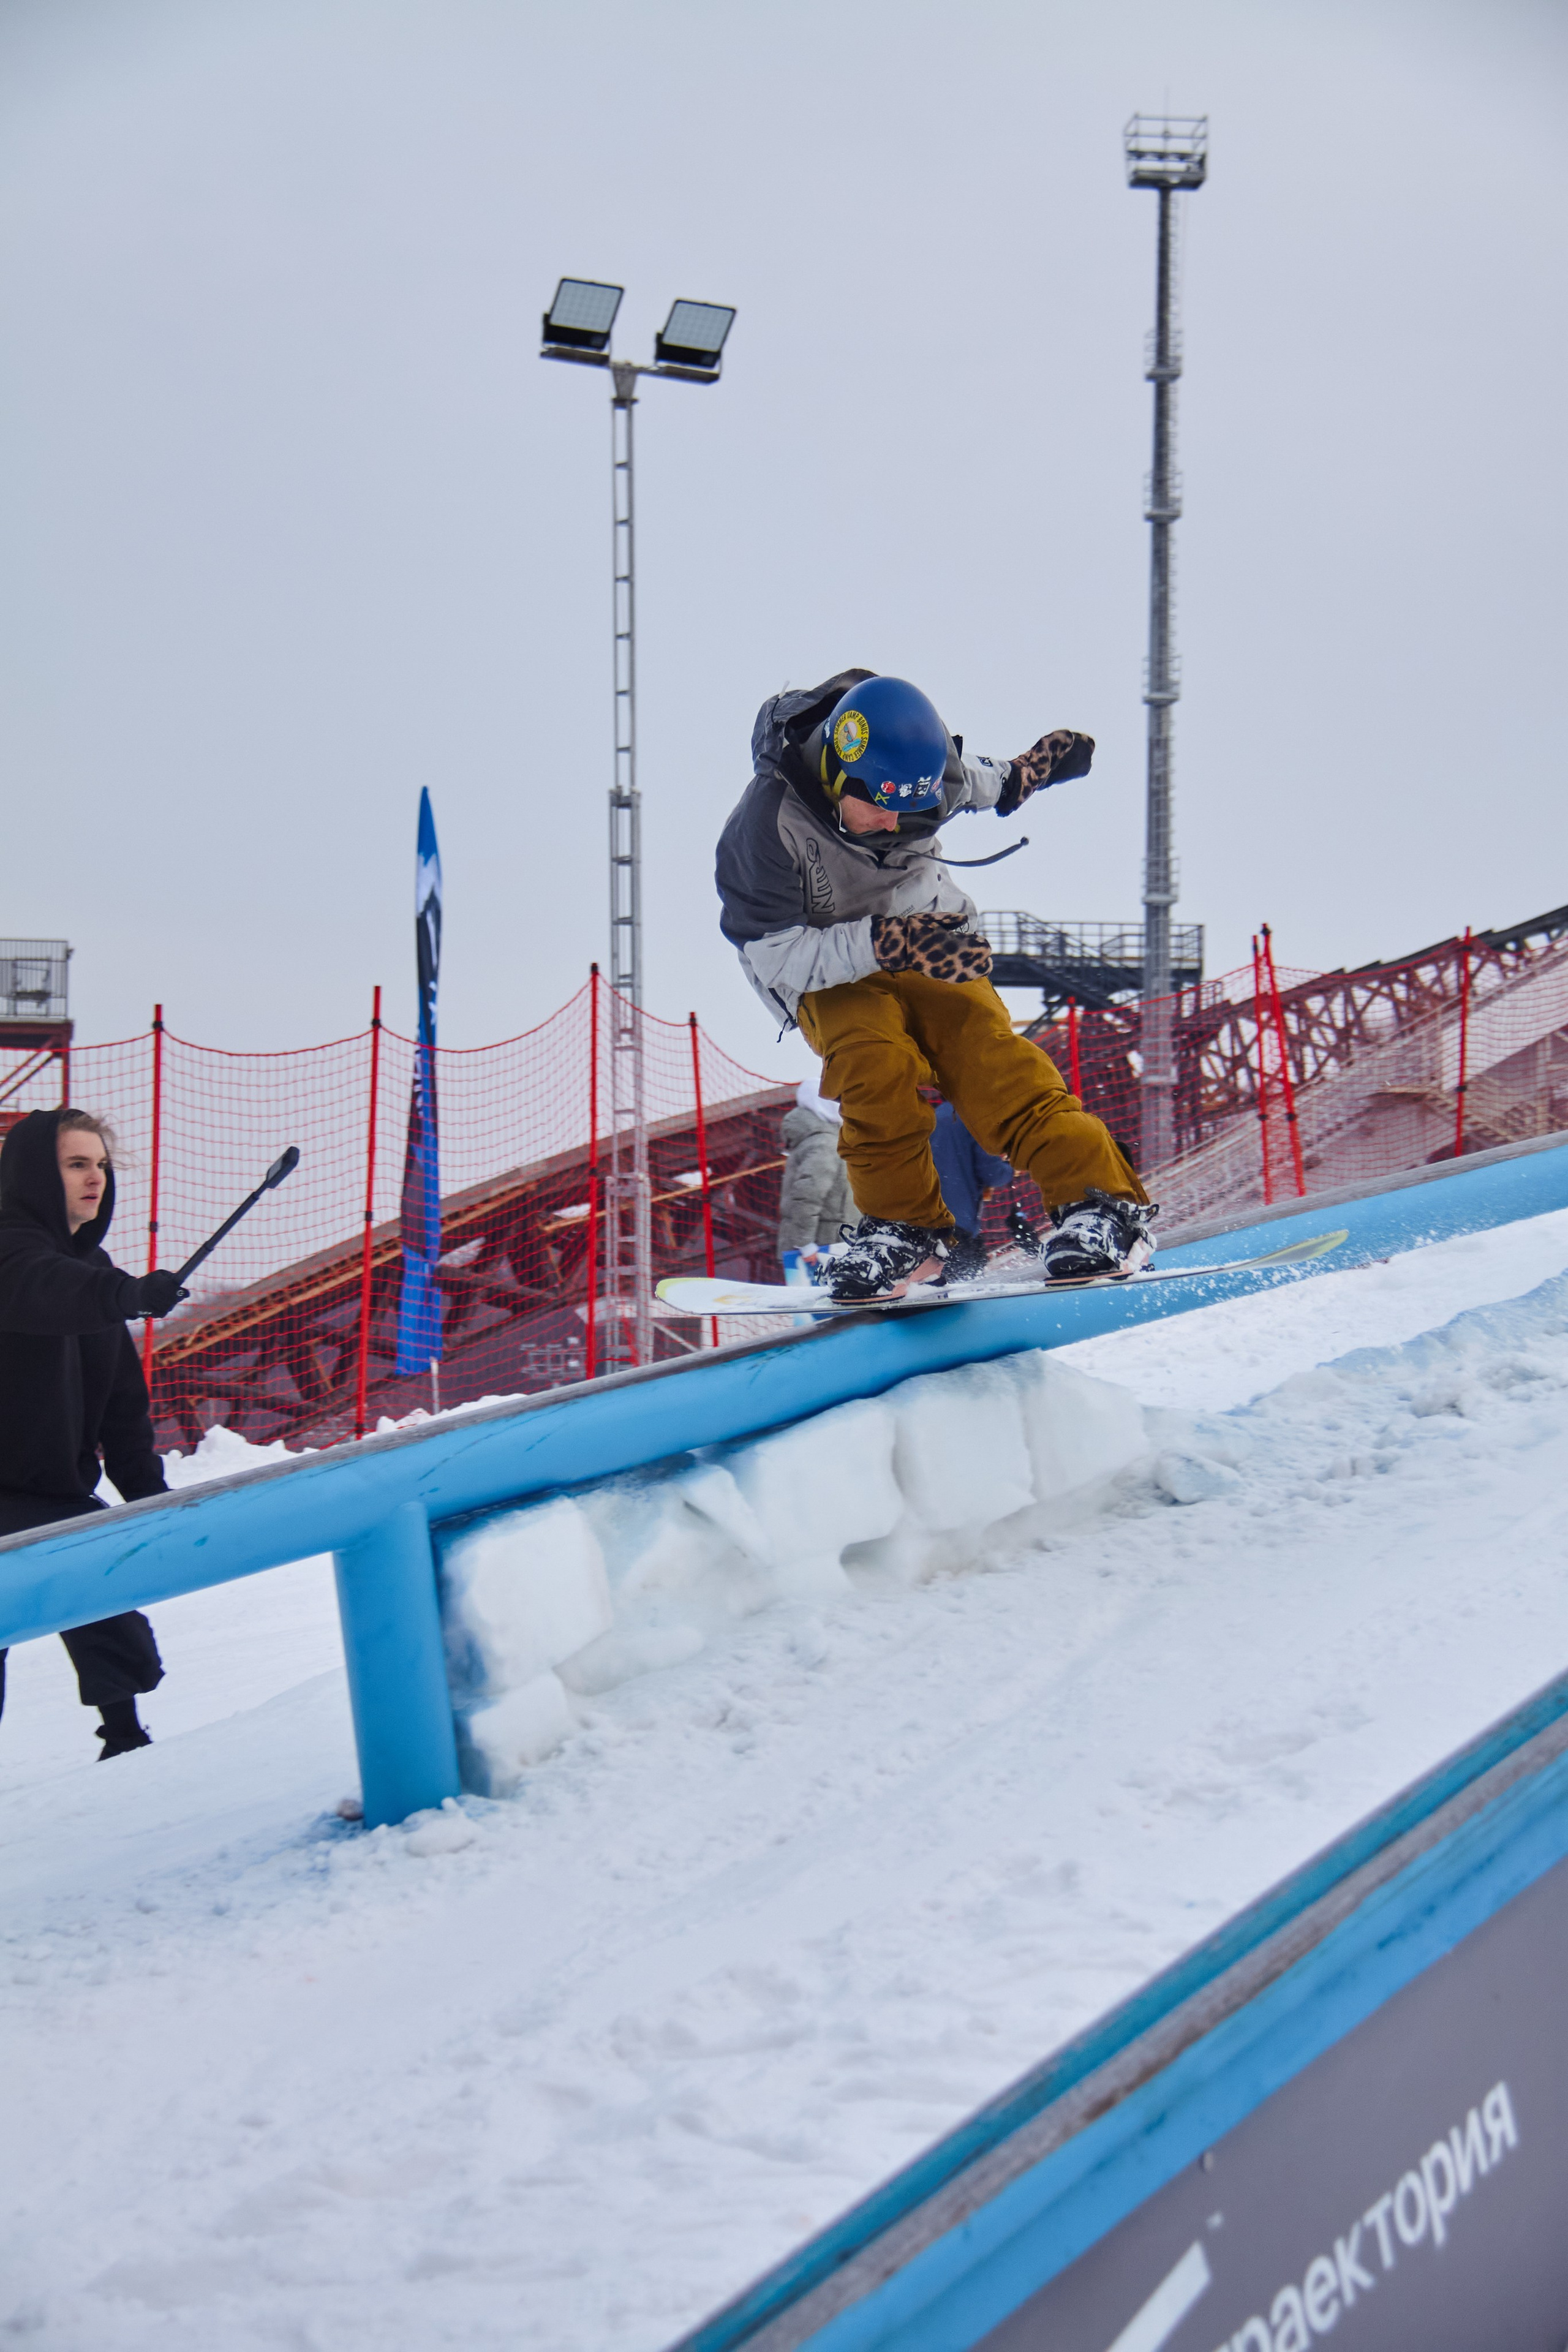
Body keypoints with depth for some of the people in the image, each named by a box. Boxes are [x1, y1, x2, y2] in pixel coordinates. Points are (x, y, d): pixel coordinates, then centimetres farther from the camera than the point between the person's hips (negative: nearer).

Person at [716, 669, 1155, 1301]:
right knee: (875, 1059, -32)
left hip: (929, 939, 3)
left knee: (987, 1056, -22)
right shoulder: (767, 824, -29)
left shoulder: (920, 772, -15)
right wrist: (884, 944, -38)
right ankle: (903, 1228, -16)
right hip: (827, 975, -3)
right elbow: (773, 957, -28)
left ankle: (1102, 1204, -23)